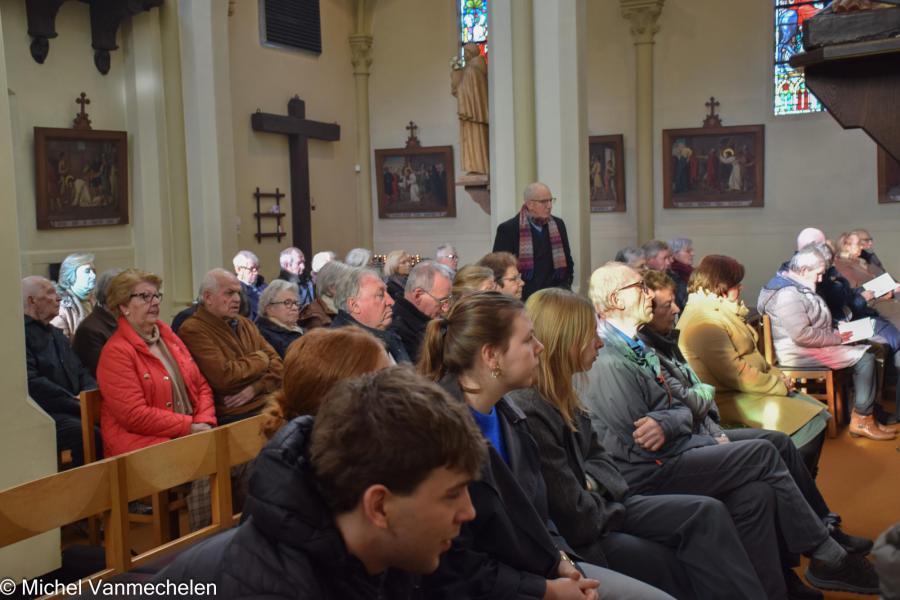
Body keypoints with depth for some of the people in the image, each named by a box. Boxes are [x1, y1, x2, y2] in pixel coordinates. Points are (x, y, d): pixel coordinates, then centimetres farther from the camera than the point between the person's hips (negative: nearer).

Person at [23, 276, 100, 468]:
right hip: (42, 416, -8)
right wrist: (76, 401, -14)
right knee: (92, 436, -33)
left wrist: (89, 393, 0)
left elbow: (82, 373, 23)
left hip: (71, 411, 8)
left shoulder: (56, 333, 25)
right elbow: (33, 384, -16)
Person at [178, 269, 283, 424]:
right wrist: (260, 359, 0)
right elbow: (225, 377, -16)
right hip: (233, 416, -7)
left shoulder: (245, 324, 18)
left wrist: (257, 387, -7)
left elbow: (277, 364, 12)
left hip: (268, 405, 7)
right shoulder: (192, 330, -6)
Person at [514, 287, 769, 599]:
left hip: (599, 509, 10)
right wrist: (616, 506, -5)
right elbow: (578, 520, -26)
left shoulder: (560, 396, 7)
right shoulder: (529, 413, -27)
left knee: (708, 512, -1)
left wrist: (592, 484, -8)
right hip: (572, 542, -9)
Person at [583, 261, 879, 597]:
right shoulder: (609, 361, -18)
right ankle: (827, 556, 6)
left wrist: (665, 424, -12)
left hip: (673, 452, 9)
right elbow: (641, 446, -20)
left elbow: (682, 410, 11)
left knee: (756, 493, -10)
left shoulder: (637, 349, 14)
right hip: (649, 475, -9)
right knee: (763, 454, -8)